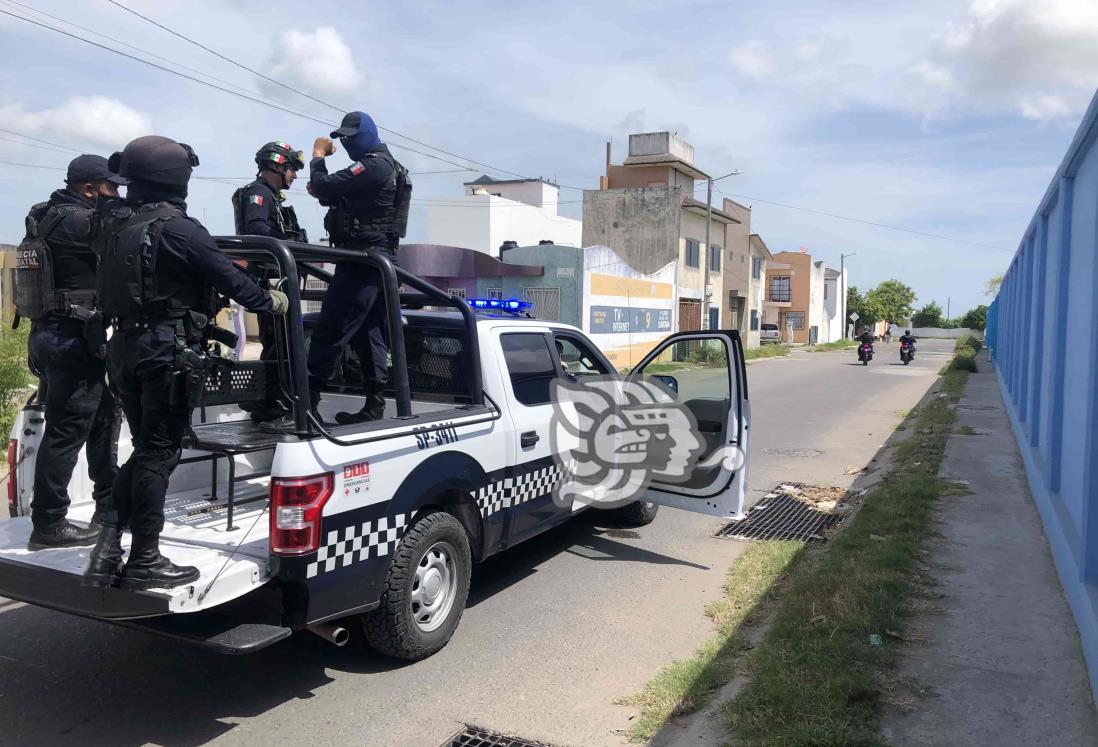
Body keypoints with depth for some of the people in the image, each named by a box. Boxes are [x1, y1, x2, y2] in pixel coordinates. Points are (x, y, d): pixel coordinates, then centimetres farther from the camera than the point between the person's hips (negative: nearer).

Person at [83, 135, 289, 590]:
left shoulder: (112, 224, 11)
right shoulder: (178, 228, -13)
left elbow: (113, 285, 19)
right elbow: (228, 277, -10)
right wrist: (270, 302, 5)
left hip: (125, 345, 8)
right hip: (170, 349, -8)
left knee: (146, 449, 17)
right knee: (159, 453, -1)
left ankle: (110, 541, 9)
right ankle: (144, 561, 5)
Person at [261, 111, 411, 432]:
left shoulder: (373, 166, -13)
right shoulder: (390, 167, 21)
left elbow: (324, 186, -17)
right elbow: (346, 198, 25)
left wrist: (318, 156, 2)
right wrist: (321, 192, 6)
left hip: (361, 261, -11)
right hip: (381, 261, 11)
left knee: (329, 335, -11)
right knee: (371, 337, 10)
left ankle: (306, 408, -12)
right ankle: (374, 407, 12)